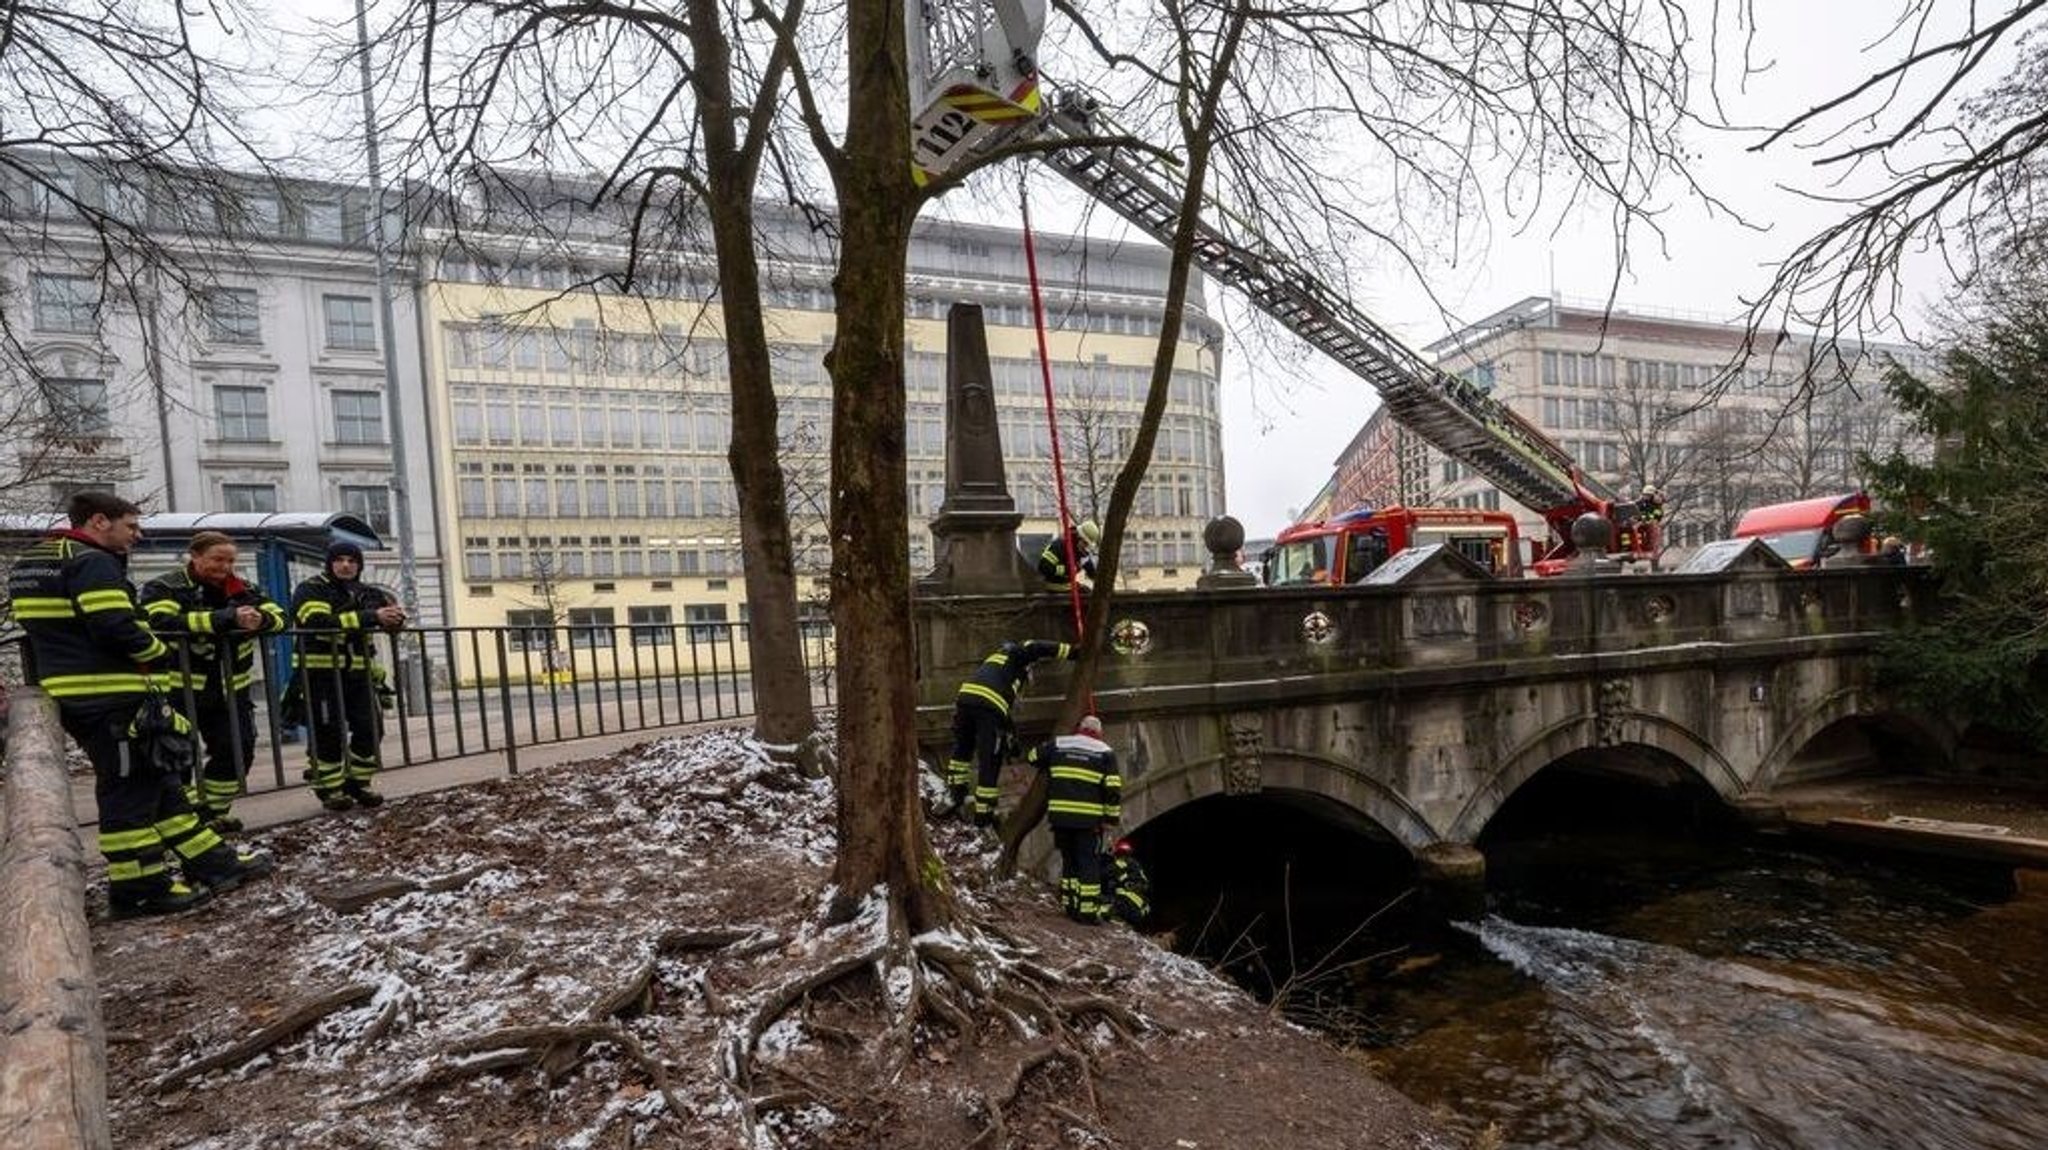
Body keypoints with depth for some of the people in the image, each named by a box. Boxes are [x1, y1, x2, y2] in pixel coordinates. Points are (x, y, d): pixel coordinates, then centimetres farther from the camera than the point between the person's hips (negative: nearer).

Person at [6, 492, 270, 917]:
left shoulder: (29, 562, 18)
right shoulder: (92, 562, -15)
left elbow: (51, 629, 20)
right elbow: (117, 629, -22)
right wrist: (159, 651, -6)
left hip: (73, 694, 10)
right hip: (110, 697, -10)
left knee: (156, 780, 12)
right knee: (129, 789, -2)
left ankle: (212, 862, 18)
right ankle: (140, 888, 6)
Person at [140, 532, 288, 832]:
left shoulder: (242, 589, 8)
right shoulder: (165, 588, -7)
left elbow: (278, 616, 0)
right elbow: (164, 621, -27)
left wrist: (260, 619, -25)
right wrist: (227, 618, -34)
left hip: (229, 689, 5)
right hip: (180, 688, -5)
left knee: (238, 751, 7)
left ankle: (213, 811, 25)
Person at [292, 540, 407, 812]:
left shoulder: (365, 592, 14)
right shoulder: (310, 590, -5)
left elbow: (391, 611, 5)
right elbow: (320, 623, -23)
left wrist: (394, 615, -22)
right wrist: (370, 617, -29)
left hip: (358, 673, 6)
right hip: (321, 673, -6)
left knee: (370, 729, 5)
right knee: (330, 733, -3)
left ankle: (357, 783, 19)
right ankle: (330, 790, 10)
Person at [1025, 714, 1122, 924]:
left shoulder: (1058, 745, 10)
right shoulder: (1105, 752, 4)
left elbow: (1033, 756, 21)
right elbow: (1113, 788, -3)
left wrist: (1048, 768, 38)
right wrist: (1112, 816, 4)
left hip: (1060, 815, 3)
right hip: (1089, 819, -3)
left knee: (1069, 859, 17)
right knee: (1089, 862, 4)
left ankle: (1069, 903, 20)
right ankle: (1087, 909, 0)